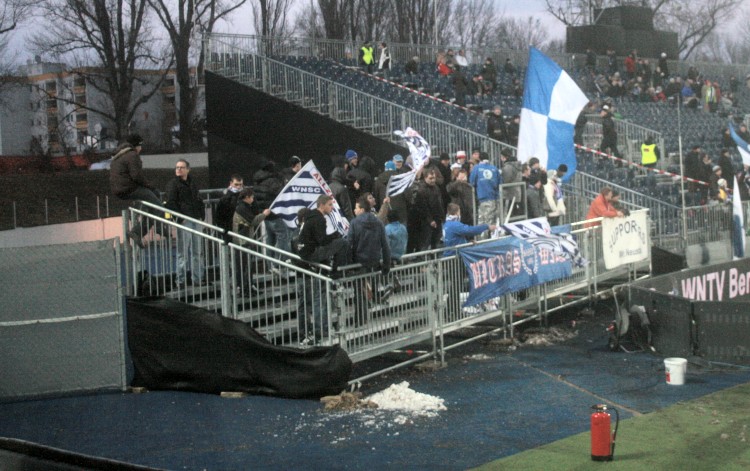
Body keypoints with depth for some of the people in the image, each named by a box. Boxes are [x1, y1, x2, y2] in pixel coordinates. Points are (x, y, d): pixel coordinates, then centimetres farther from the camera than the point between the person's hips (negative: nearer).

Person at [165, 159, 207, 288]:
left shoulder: (192, 184, 18)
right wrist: (179, 218, -17)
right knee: (183, 252, -5)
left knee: (198, 252, 9)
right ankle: (181, 280, 0)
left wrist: (202, 216, 11)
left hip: (196, 220, 7)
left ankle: (198, 278, 16)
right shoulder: (173, 184, -3)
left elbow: (199, 201, 23)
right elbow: (170, 203, -10)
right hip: (184, 221, -7)